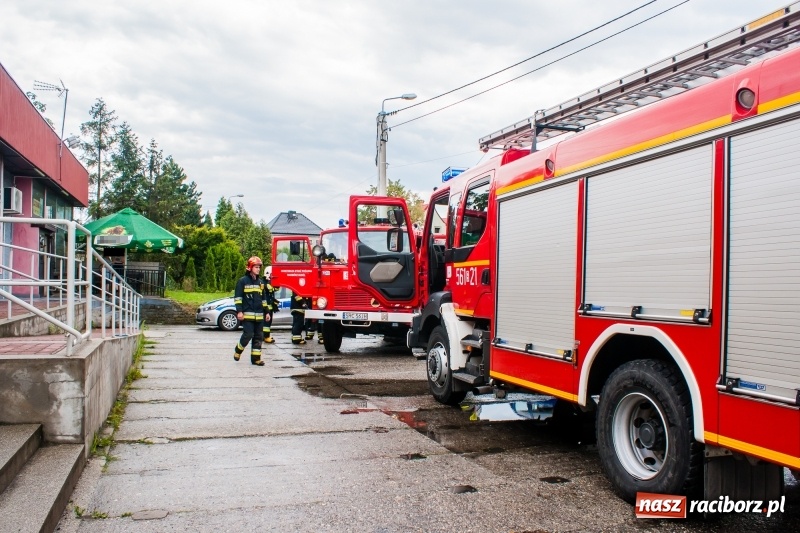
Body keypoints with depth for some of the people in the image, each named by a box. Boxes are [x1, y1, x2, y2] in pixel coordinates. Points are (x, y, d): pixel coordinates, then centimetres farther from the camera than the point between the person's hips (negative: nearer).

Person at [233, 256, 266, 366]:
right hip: (247, 314, -6)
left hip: (259, 315, 6)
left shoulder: (261, 282, 16)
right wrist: (239, 311, -14)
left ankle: (256, 358, 10)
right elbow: (237, 297, -6)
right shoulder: (243, 281, -2)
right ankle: (238, 350, 15)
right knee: (248, 334, -10)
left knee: (259, 336, 4)